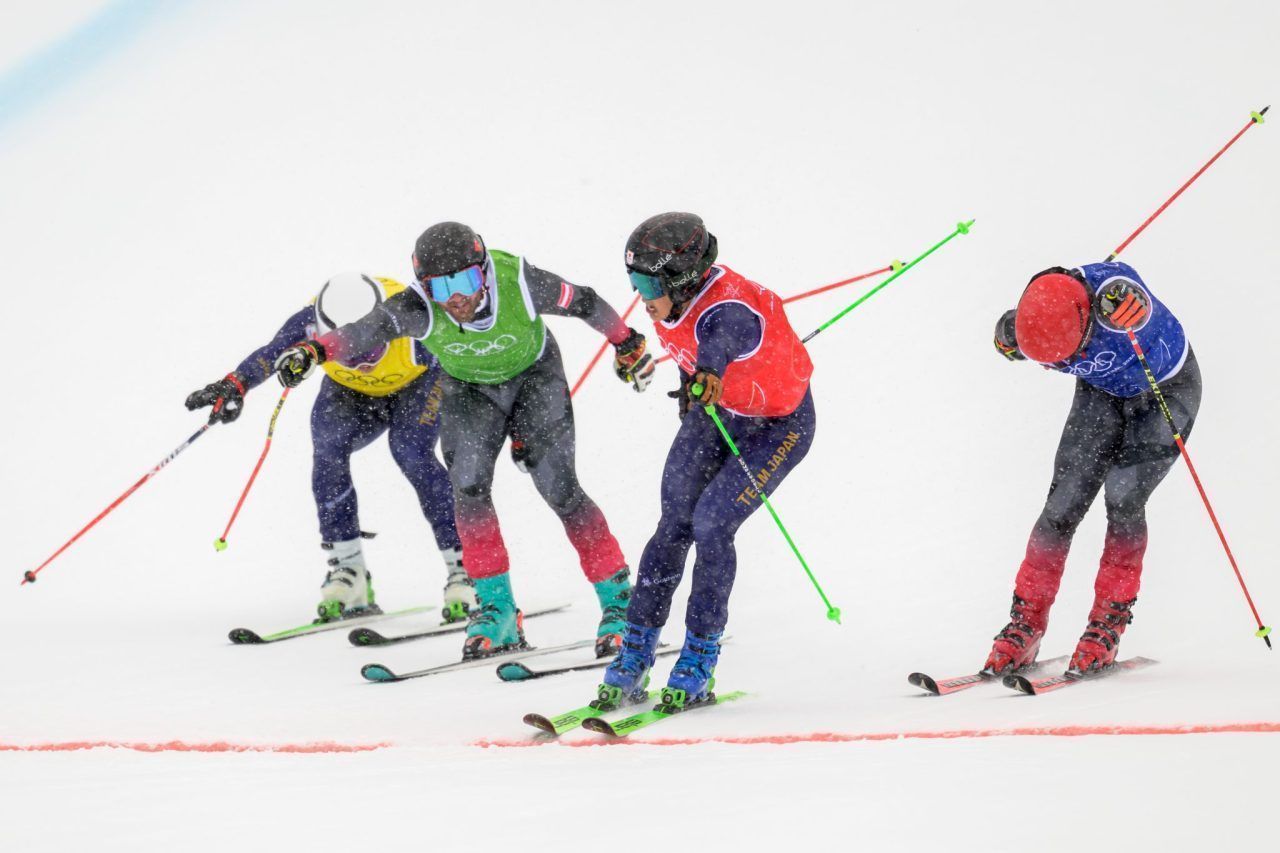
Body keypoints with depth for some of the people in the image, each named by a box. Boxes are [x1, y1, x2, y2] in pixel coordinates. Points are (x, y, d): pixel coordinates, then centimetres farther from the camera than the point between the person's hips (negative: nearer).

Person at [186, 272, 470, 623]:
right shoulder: (313, 321, -34)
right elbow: (271, 353, -46)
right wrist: (234, 385, -65)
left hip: (416, 383, -2)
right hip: (350, 392, 2)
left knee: (411, 452, -28)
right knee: (327, 448, -24)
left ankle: (462, 568, -18)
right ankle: (347, 570, -13)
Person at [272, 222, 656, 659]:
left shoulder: (519, 283, -33)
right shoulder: (419, 308, -32)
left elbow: (584, 303, -17)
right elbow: (368, 330, -47)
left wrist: (628, 345, -1)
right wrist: (313, 350, -67)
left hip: (533, 374, -2)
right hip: (469, 388, 2)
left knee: (557, 486, -11)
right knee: (468, 484, -16)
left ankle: (618, 599, 1)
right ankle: (497, 609, -5)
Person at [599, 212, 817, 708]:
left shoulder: (729, 310, -38)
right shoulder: (671, 302, -14)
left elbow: (724, 337, -64)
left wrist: (710, 370, -87)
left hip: (779, 426, -7)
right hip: (715, 412, 7)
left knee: (710, 526, -18)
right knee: (673, 526, -4)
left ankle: (699, 663, -2)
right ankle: (633, 658, 3)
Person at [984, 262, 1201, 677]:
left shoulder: (1113, 288, -37)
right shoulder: (1036, 316, -21)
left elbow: (1138, 306, -55)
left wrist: (1125, 303, -69)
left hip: (1168, 389, -4)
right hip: (1102, 393, 4)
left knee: (1123, 497, -20)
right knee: (1063, 503, -9)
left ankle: (1108, 626, -9)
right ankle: (1025, 624, 1)